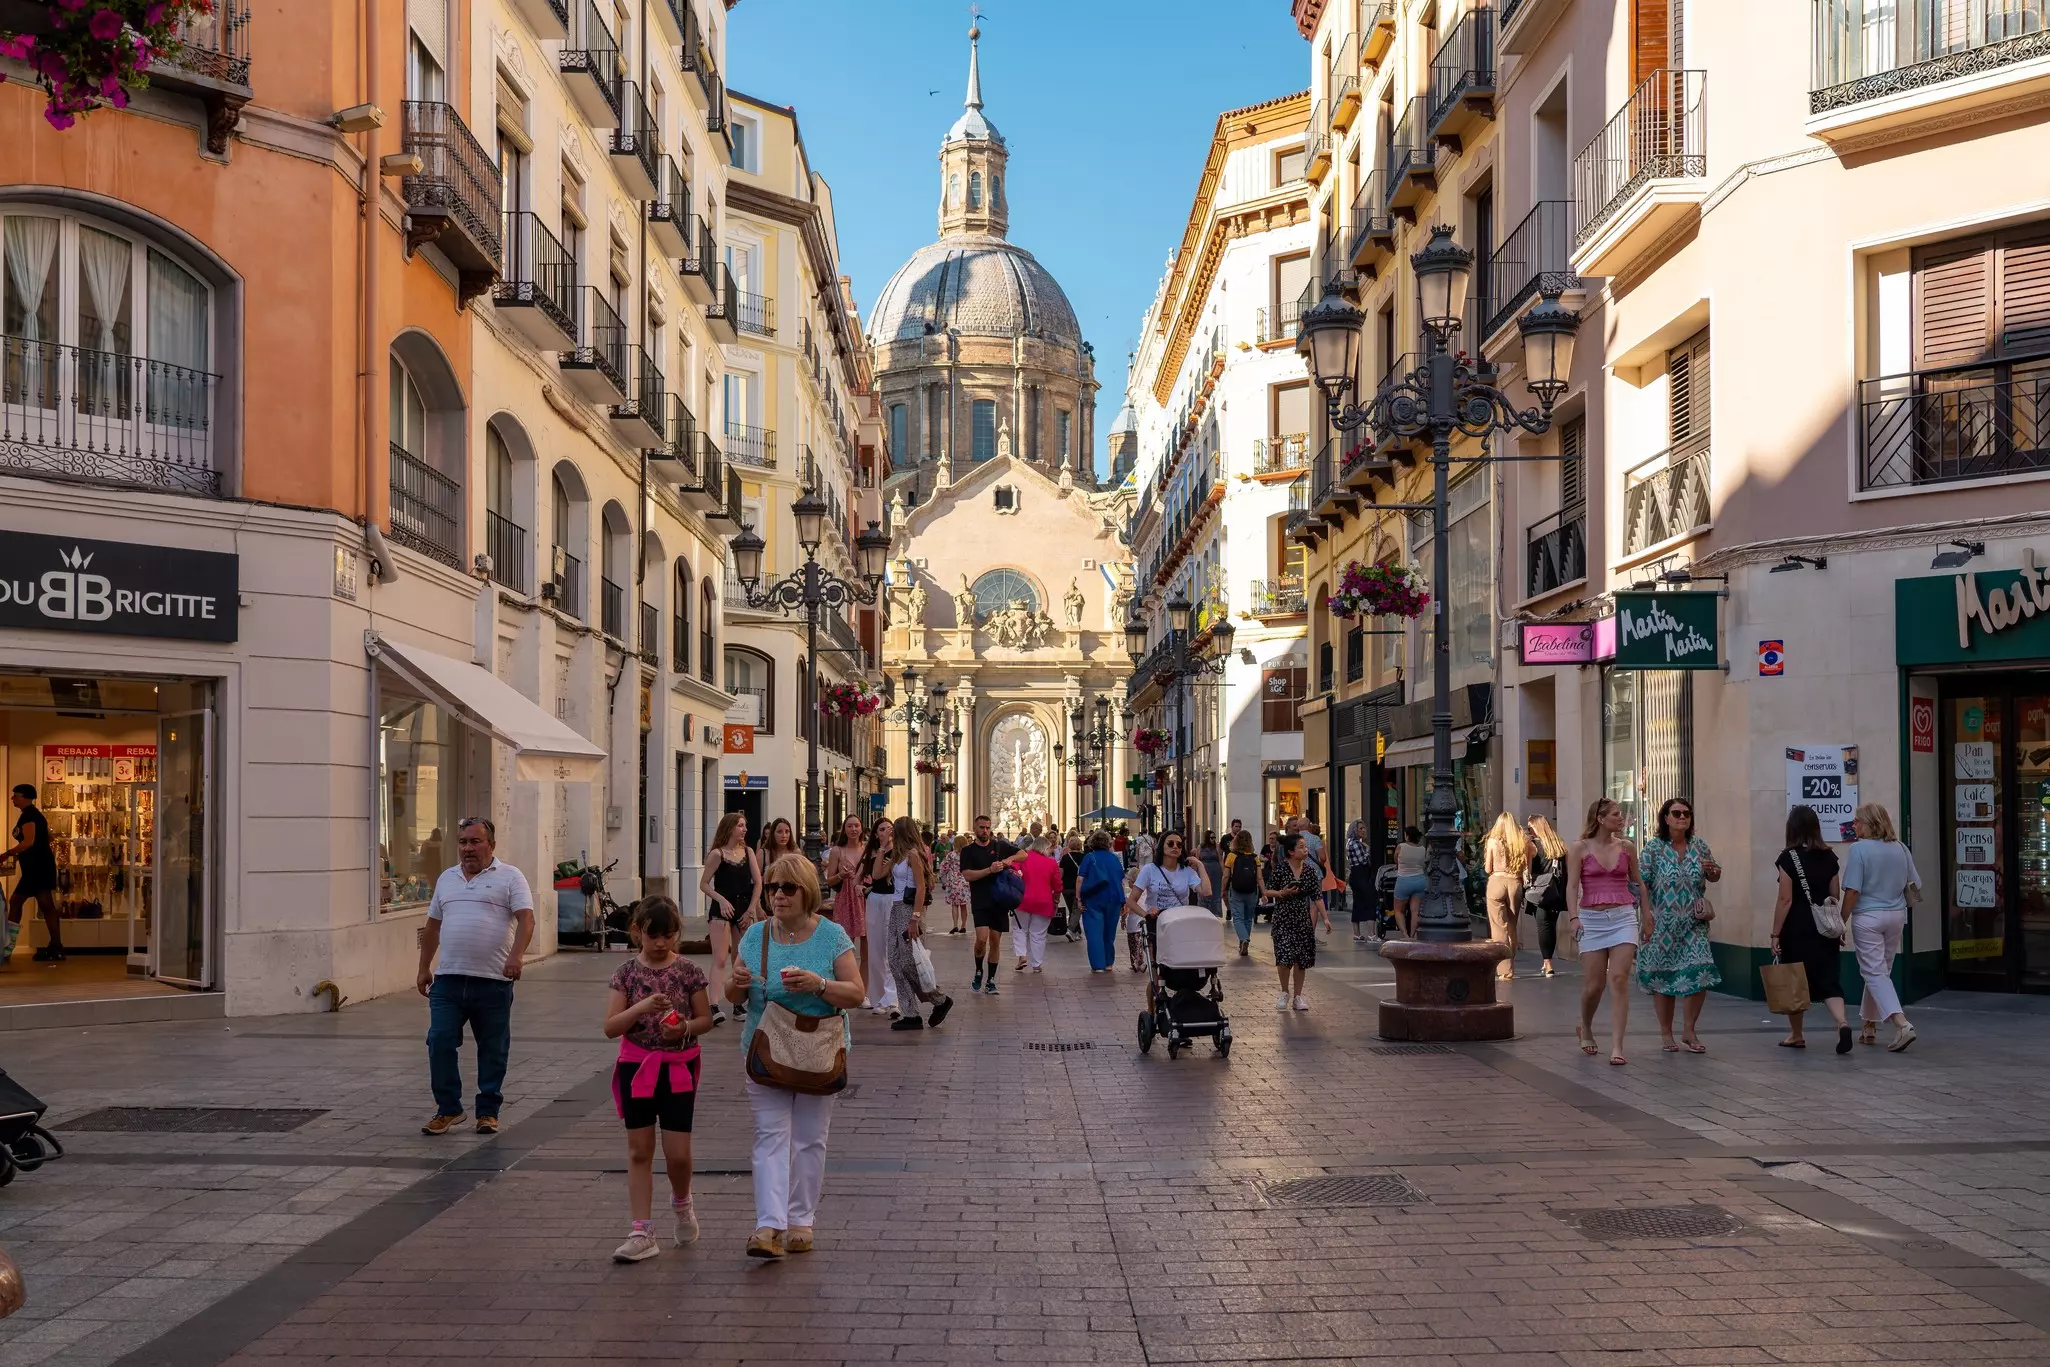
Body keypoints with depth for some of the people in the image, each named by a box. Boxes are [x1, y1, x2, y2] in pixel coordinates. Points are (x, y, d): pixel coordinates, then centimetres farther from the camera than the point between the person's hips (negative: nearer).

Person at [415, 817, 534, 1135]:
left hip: (493, 981, -4)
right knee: (439, 1043, -2)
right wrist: (424, 968, 18)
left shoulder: (509, 877, 0)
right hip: (448, 979, 4)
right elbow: (432, 926, 22)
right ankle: (448, 1109, 10)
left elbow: (526, 919, -10)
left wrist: (516, 955, -25)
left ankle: (488, 1112, 16)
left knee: (493, 1050, 5)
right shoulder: (446, 879, 16)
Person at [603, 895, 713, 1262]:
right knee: (639, 1150, 4)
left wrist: (685, 1028, -17)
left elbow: (706, 1019, 4)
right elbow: (610, 1027, -6)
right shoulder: (627, 973, -2)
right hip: (637, 1066, 1)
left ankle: (681, 1203, 30)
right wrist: (642, 1006, -21)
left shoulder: (688, 972, -3)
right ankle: (642, 1232, 10)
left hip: (679, 1067, -1)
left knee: (677, 1152, -2)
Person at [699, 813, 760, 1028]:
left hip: (744, 909, 5)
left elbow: (758, 882, 5)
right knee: (720, 960, -14)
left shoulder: (748, 852, 6)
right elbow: (703, 884, -6)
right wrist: (722, 900, -19)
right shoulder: (717, 854, -6)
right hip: (722, 909, -5)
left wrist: (750, 910, -2)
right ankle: (714, 1007, -21)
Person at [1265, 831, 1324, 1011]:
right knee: (1285, 956, -11)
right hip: (1283, 917, -3)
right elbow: (1268, 891, -1)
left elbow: (1317, 896, 3)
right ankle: (1285, 993, 12)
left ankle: (1297, 996, 18)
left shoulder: (1310, 870, 1)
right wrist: (1282, 893, -19)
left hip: (1302, 918, 3)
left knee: (1301, 958, 5)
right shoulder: (1280, 868, -8)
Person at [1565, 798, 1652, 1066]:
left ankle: (1616, 1047, -10)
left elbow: (1638, 883, 17)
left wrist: (1647, 917, 16)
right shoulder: (1580, 848, 0)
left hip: (1624, 917, 2)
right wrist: (1573, 917, -18)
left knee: (1620, 980, -11)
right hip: (1592, 919, -2)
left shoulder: (1627, 847, 8)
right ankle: (1585, 1029, 32)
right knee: (1594, 984, 2)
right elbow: (1572, 885, -6)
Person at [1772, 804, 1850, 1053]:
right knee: (1827, 979, 4)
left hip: (1797, 929, -4)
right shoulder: (1829, 857, 4)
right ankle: (1842, 1022, -21)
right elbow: (1835, 896, 9)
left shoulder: (1789, 857, -11)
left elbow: (1785, 899, -13)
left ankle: (1796, 1035, 20)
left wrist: (1775, 934, -10)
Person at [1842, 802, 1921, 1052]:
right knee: (1879, 971, 17)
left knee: (1876, 974, -3)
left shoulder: (1859, 849, -13)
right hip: (1896, 916, 6)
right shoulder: (1900, 848, 4)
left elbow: (1853, 891, -15)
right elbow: (1914, 886, 10)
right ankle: (1869, 1027, 26)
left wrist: (1842, 921, -7)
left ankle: (1901, 1024, -19)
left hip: (1868, 917, -6)